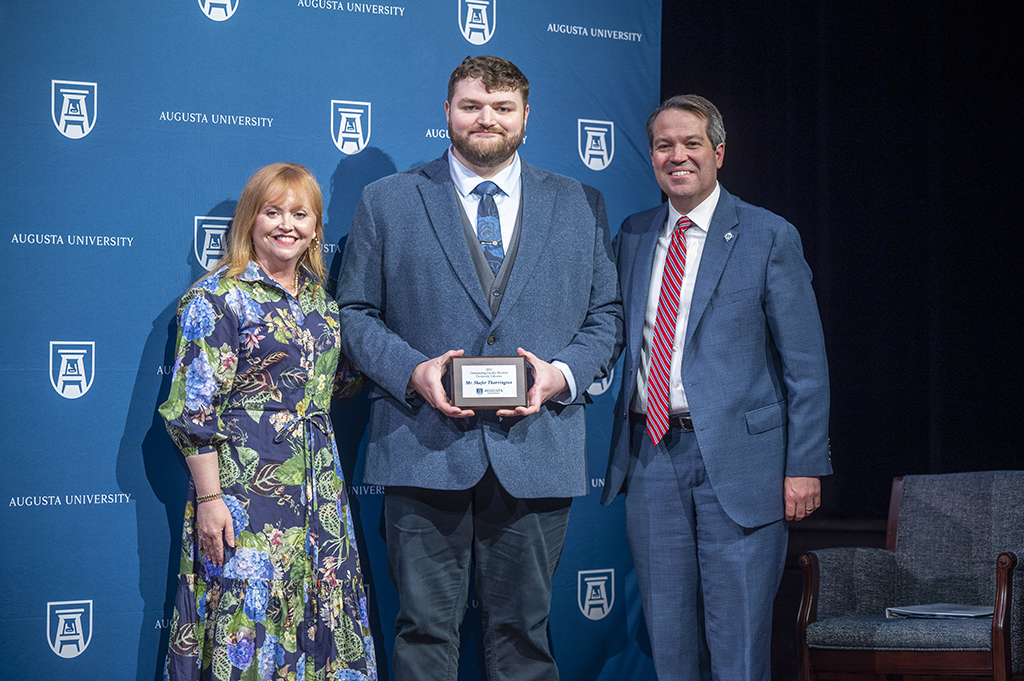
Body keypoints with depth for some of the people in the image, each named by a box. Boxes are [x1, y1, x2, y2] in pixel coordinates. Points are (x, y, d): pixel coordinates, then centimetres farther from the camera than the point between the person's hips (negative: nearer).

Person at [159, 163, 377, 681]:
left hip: (319, 485, 7)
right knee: (249, 619, -4)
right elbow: (193, 409, -11)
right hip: (245, 484, -6)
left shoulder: (320, 297, 12)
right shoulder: (216, 298, -8)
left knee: (321, 616, 9)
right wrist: (209, 498, -16)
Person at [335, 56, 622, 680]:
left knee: (523, 627, 6)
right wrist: (411, 371, -10)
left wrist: (562, 374, -7)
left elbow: (606, 314, 12)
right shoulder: (387, 202, 8)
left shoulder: (582, 206, 12)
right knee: (426, 627, 0)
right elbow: (355, 312, 8)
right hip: (424, 449, -1)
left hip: (537, 451, 1)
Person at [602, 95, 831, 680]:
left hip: (737, 455, -4)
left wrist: (805, 466, -9)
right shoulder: (633, 236, 12)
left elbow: (806, 363, -3)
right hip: (652, 456, 4)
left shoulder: (770, 238, -2)